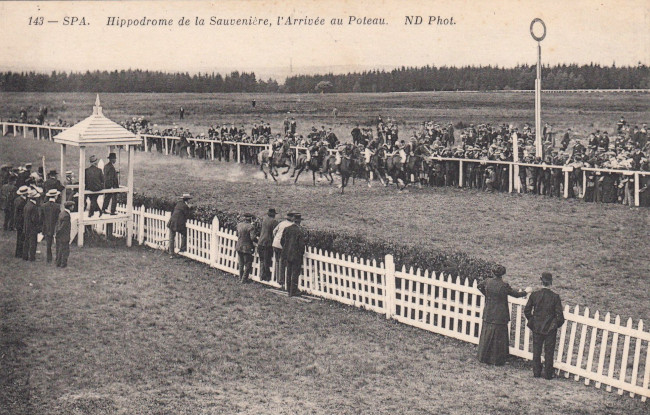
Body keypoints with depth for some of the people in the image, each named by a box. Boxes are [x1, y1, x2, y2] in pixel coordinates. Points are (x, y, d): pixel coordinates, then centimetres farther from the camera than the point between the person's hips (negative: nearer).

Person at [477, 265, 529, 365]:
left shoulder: (487, 282, -5)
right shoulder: (504, 285, -16)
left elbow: (479, 286, 16)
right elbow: (516, 294, -3)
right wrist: (525, 292, 15)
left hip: (488, 315, 4)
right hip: (500, 316, -4)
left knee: (486, 336, 14)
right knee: (499, 338, 7)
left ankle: (484, 357, 23)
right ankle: (498, 360, 14)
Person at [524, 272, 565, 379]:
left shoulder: (534, 295, -7)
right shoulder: (555, 297, -13)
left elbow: (526, 311, -2)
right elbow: (559, 315, -11)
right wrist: (557, 324, 7)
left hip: (536, 328, 2)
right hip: (550, 329, -2)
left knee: (536, 351, 13)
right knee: (549, 352, 9)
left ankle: (536, 372, 18)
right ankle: (548, 374, 15)